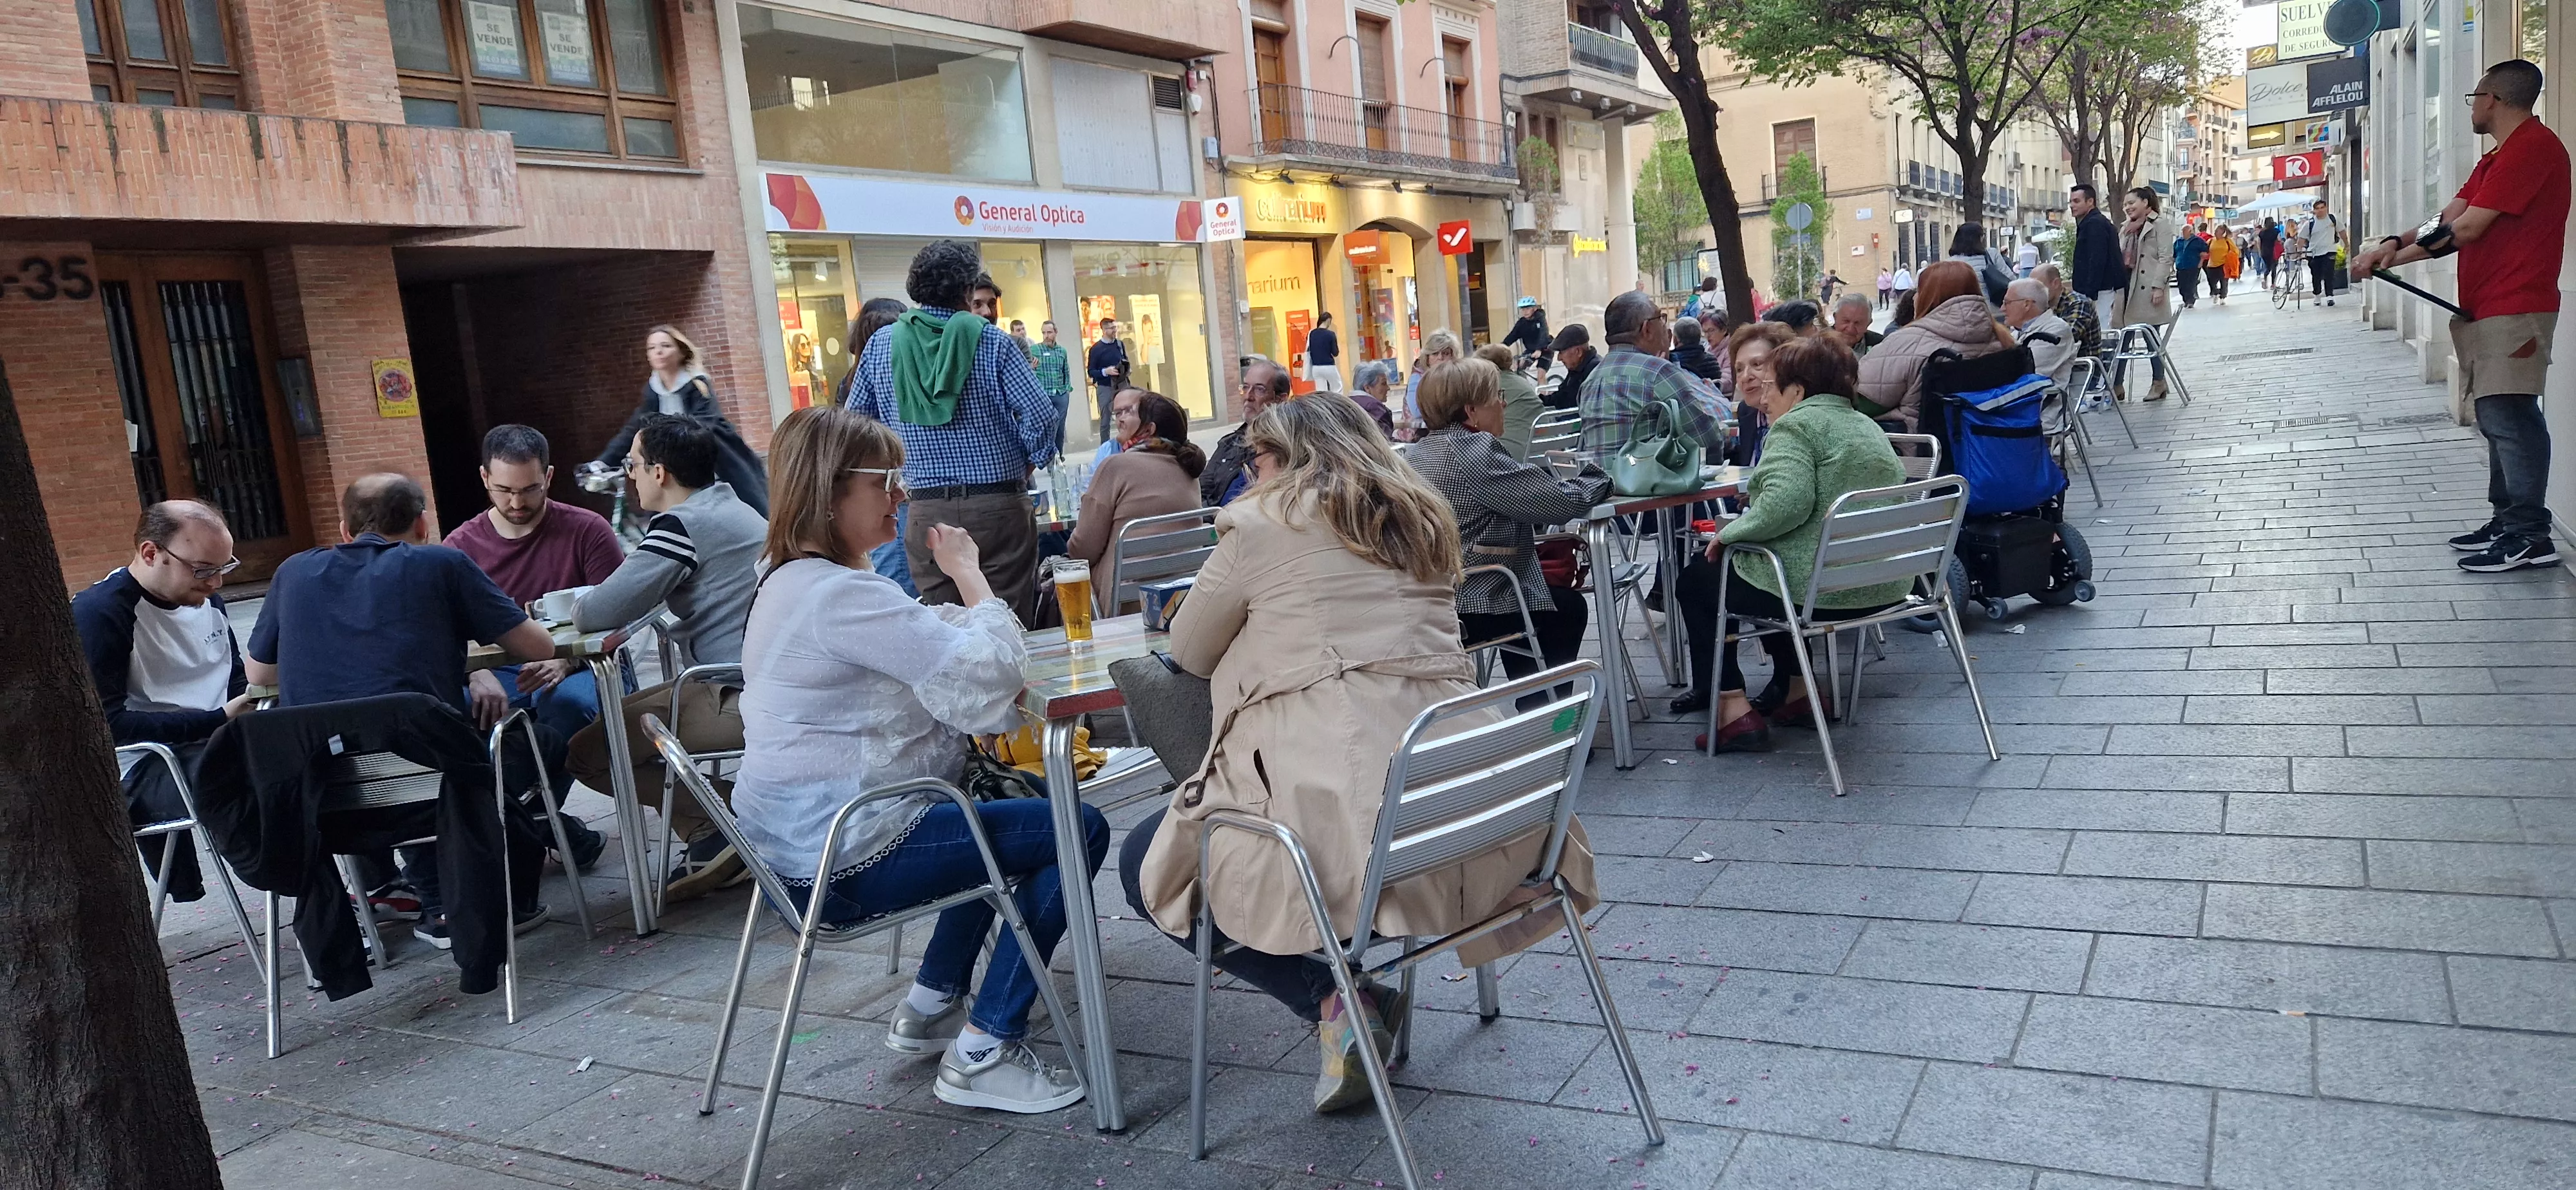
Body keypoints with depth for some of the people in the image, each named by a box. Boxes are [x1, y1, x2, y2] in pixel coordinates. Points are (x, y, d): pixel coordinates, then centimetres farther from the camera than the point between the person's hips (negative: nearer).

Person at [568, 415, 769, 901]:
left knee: (586, 752, -4)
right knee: (616, 715, 26)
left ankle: (713, 830, 0)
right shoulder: (733, 510, 17)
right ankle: (716, 846, 19)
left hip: (742, 698, -10)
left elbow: (602, 612, -15)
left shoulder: (681, 524, -13)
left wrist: (574, 604, 8)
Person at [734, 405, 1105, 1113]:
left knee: (998, 811, 28)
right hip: (843, 862, -11)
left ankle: (931, 1007, 29)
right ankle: (983, 1052, -1)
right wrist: (968, 573, -11)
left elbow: (924, 646, 16)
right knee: (1078, 831, -5)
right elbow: (988, 674, -25)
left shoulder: (789, 579, 12)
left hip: (800, 843, 11)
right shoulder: (841, 595, -23)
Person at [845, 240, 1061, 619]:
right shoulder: (991, 342, -3)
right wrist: (1030, 463, 7)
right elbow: (1040, 414, -10)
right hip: (999, 507, -2)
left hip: (927, 514, 3)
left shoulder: (880, 346, 5)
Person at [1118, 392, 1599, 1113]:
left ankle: (1333, 1000, 1)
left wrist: (1253, 626, 31)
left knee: (1147, 865, 14)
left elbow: (1190, 652, 12)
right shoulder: (1423, 520, 18)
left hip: (1339, 804, -8)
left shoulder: (1265, 523, 0)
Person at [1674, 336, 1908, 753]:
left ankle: (1734, 713, 5)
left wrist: (1729, 533, -13)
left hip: (1822, 591, -9)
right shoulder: (1868, 427, 17)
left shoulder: (1796, 426, -12)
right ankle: (1797, 694, 32)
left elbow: (1785, 504, -27)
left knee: (1696, 581, 13)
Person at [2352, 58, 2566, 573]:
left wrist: (2393, 254, -11)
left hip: (2514, 310, -11)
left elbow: (2466, 229, -17)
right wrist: (2396, 243, -4)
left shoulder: (2532, 146, -13)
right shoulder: (2496, 159, 21)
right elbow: (2448, 218, 12)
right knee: (2499, 416, 12)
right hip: (2487, 309, 11)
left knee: (2508, 416, -11)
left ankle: (2529, 536, -10)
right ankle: (2508, 521, 18)